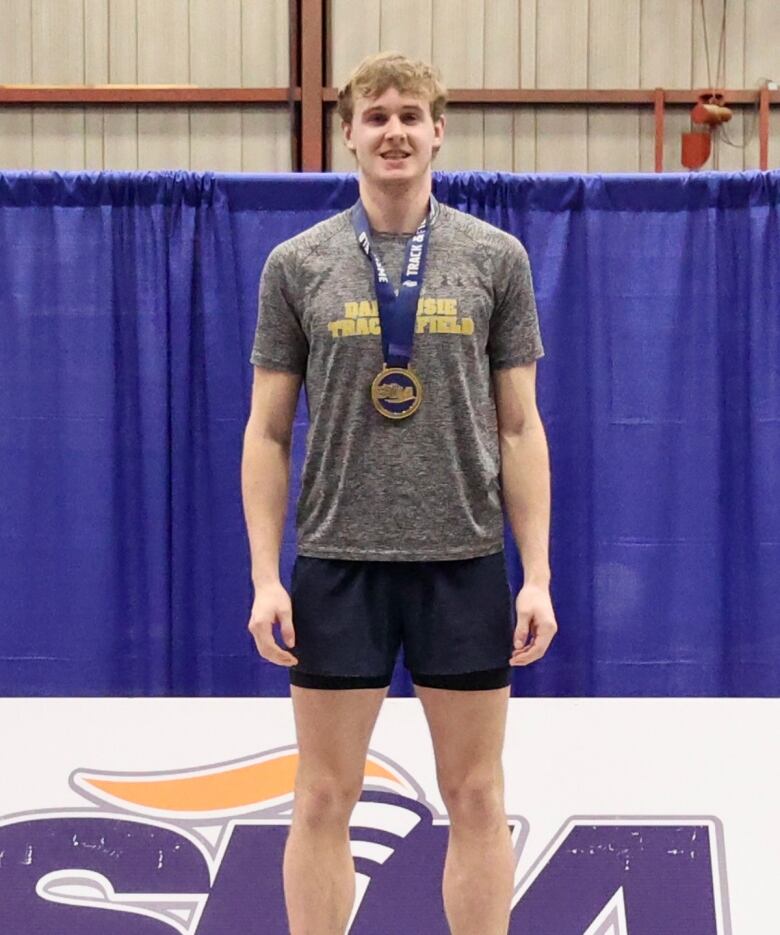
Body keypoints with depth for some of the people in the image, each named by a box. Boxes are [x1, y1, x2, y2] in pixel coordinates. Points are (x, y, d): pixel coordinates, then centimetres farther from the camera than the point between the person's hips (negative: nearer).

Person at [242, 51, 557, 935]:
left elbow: (519, 426, 3)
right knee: (324, 798, 5)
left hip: (464, 561, 0)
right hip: (337, 560, 0)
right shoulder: (297, 264, 2)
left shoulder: (495, 257, 2)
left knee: (476, 798, 7)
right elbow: (267, 430, 3)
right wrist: (265, 575, -4)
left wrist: (537, 574, -3)